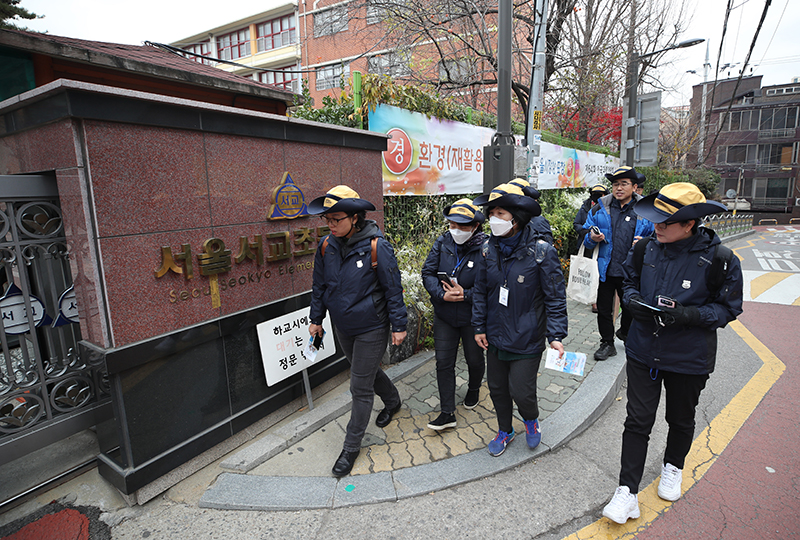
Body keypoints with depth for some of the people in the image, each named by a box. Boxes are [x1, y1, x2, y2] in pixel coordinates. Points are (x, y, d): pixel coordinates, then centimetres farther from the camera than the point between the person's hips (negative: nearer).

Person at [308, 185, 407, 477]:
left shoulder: (377, 247, -21)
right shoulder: (327, 246, -4)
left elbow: (393, 288, -14)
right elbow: (319, 285, 9)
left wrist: (398, 326, -11)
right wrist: (316, 318, 12)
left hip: (371, 328, -6)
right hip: (342, 326, 6)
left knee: (360, 387, 2)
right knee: (367, 371, 25)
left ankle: (351, 446, 21)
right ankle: (392, 401, 53)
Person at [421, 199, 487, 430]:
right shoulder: (442, 243, -6)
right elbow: (427, 273, -6)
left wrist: (465, 295, -26)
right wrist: (442, 295, -21)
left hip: (473, 317, -3)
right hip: (444, 316, 3)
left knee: (475, 359, 20)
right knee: (444, 363, 6)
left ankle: (474, 389, 53)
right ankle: (447, 413, 19)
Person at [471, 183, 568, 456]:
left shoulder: (541, 251, -17)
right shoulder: (488, 249, -4)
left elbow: (555, 297, -11)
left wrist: (556, 336, -15)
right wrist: (479, 326, 7)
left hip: (527, 339, -4)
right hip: (495, 337, 5)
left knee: (521, 392, 1)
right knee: (497, 388, 17)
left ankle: (531, 420, 38)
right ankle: (505, 430, 45)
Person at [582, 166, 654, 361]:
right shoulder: (600, 208, 1)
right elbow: (586, 238, 6)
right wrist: (592, 238, -17)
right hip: (606, 270, 1)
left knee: (630, 308, 19)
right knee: (603, 309, 10)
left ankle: (625, 333, 48)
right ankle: (607, 343, 29)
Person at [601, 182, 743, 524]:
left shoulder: (718, 260, -16)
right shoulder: (646, 248, -7)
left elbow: (728, 307, -8)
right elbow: (629, 281, 9)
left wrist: (689, 314, -26)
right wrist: (633, 300, -13)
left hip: (689, 358, -1)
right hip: (643, 352, 2)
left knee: (681, 419, 23)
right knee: (637, 421, 6)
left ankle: (673, 466, 52)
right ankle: (627, 492, 17)